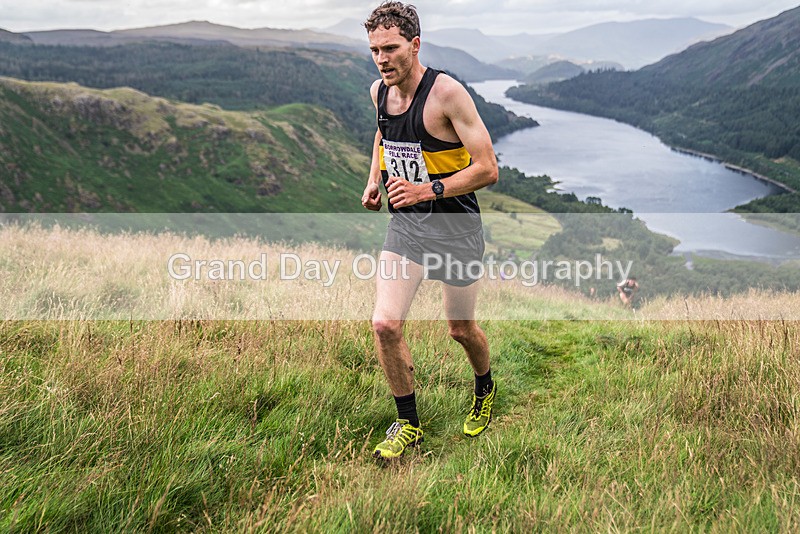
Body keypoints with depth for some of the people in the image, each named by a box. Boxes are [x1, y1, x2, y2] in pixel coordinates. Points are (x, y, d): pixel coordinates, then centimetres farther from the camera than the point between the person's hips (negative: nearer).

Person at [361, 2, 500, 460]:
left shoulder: (447, 92, -20)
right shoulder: (379, 91, 0)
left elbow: (488, 169, -21)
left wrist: (428, 190, -30)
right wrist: (374, 178, 11)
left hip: (455, 225, -4)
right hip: (405, 222, 5)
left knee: (461, 328, 11)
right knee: (386, 324, -9)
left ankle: (485, 391, 45)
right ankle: (409, 425, 13)